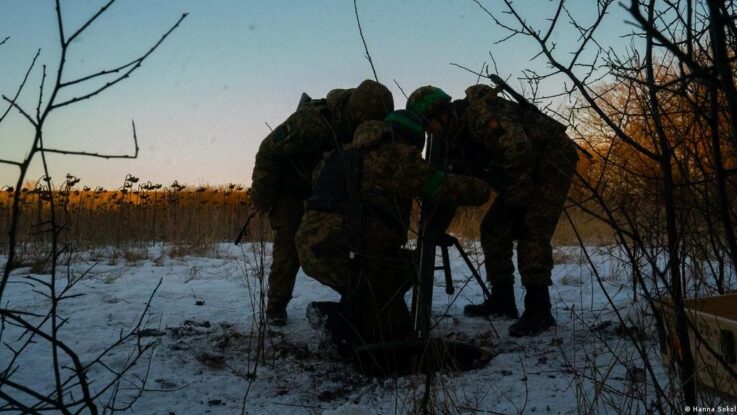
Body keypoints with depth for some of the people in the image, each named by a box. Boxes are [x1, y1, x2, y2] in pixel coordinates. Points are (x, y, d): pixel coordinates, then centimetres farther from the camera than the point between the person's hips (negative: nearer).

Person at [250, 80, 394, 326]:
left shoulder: (358, 128, -21)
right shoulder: (310, 122, -40)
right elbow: (268, 153, -27)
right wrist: (261, 199, -19)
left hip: (324, 183, 5)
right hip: (288, 183, -5)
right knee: (290, 241, -11)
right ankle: (276, 306, 2)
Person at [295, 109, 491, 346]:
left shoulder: (347, 154, 22)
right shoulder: (397, 154, -2)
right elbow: (441, 187, 0)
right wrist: (481, 190, 16)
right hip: (343, 253, -9)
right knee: (394, 327, 1)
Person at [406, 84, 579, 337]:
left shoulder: (479, 112, -27)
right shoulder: (454, 137, 2)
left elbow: (517, 150, -35)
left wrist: (516, 205, -27)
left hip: (554, 157, -9)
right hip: (525, 167, 9)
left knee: (531, 229, -21)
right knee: (494, 229, 5)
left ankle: (539, 310, -17)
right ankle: (502, 301, 13)